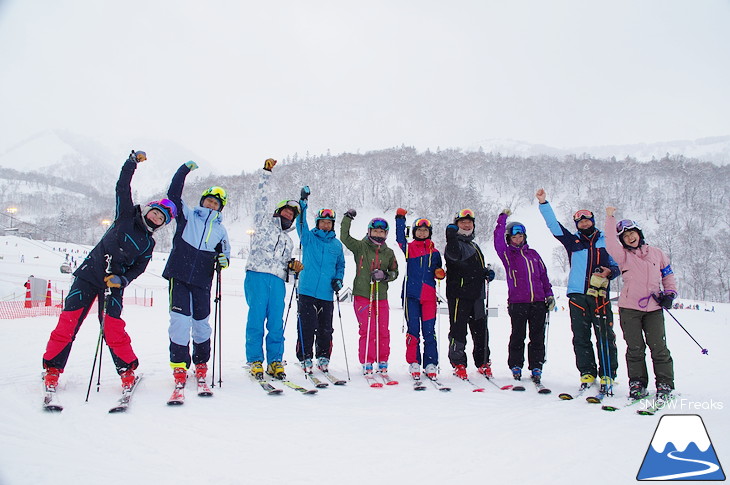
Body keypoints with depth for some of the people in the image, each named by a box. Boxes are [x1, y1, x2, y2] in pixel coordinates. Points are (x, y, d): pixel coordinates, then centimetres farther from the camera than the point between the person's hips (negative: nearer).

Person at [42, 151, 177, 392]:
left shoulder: (148, 244, 7)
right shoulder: (126, 216, 4)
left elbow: (138, 268, 2)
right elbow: (122, 187, -1)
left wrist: (121, 279, -16)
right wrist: (133, 161, -4)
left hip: (114, 283, 0)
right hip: (89, 274, 0)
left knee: (112, 327, -11)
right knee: (68, 320, -4)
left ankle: (127, 369, 4)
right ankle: (52, 368, 9)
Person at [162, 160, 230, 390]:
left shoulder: (220, 229, 16)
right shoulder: (187, 215, 10)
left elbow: (224, 251, 21)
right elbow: (173, 193, 1)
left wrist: (223, 259, -3)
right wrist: (185, 169, -3)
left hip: (202, 281, 2)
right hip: (179, 275, -2)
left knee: (201, 323, 7)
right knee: (180, 320, -11)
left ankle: (201, 364, 23)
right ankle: (179, 365, -1)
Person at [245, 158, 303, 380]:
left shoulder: (288, 241, 29)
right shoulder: (265, 222, 16)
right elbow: (261, 199, 8)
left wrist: (292, 265, 5)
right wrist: (266, 172, 6)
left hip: (278, 281, 4)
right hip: (257, 276, -4)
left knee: (276, 323, -1)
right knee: (256, 319, -8)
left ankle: (275, 362, 4)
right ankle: (255, 361, -1)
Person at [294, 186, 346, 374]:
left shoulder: (337, 244, 15)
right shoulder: (309, 237, 7)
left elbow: (341, 265, 22)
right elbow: (301, 224, -9)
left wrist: (338, 279, 5)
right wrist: (303, 203, -20)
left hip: (327, 294, 3)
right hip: (307, 290, -2)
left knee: (325, 328, 7)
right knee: (306, 327, -3)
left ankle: (323, 357, 21)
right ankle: (305, 359, 7)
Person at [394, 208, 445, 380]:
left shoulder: (434, 252, 13)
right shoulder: (408, 248, 9)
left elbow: (438, 271, 18)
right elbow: (400, 238, -3)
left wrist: (440, 273, -3)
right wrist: (400, 218, -3)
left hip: (429, 296, 1)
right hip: (411, 295, -1)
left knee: (429, 331, 2)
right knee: (413, 330, 2)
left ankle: (431, 363, 8)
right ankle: (414, 363, 9)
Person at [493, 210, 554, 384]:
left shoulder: (533, 254, 18)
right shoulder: (506, 253, 7)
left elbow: (543, 275, 19)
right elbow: (498, 239, -12)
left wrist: (549, 294, 13)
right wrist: (502, 219, -8)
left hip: (538, 301, 3)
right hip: (517, 302, -3)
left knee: (538, 337, 5)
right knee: (518, 336, 1)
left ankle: (536, 368, 13)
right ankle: (516, 367, 13)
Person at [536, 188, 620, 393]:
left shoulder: (606, 241, 14)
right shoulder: (573, 241, 15)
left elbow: (616, 265, 16)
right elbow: (554, 225, 8)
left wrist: (609, 271, -8)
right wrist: (543, 203, -1)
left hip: (600, 294, -1)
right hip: (577, 295, 1)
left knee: (605, 336, -3)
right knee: (581, 336, 3)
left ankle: (608, 375, 6)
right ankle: (587, 372, 12)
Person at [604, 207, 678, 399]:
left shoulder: (657, 253, 11)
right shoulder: (623, 255, 3)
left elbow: (668, 276, 18)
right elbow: (611, 244, -17)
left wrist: (669, 294, 2)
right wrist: (610, 219, -20)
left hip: (654, 308, 1)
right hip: (629, 308, -1)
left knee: (659, 348, 0)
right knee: (635, 348, 3)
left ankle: (665, 384, 11)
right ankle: (637, 384, 13)